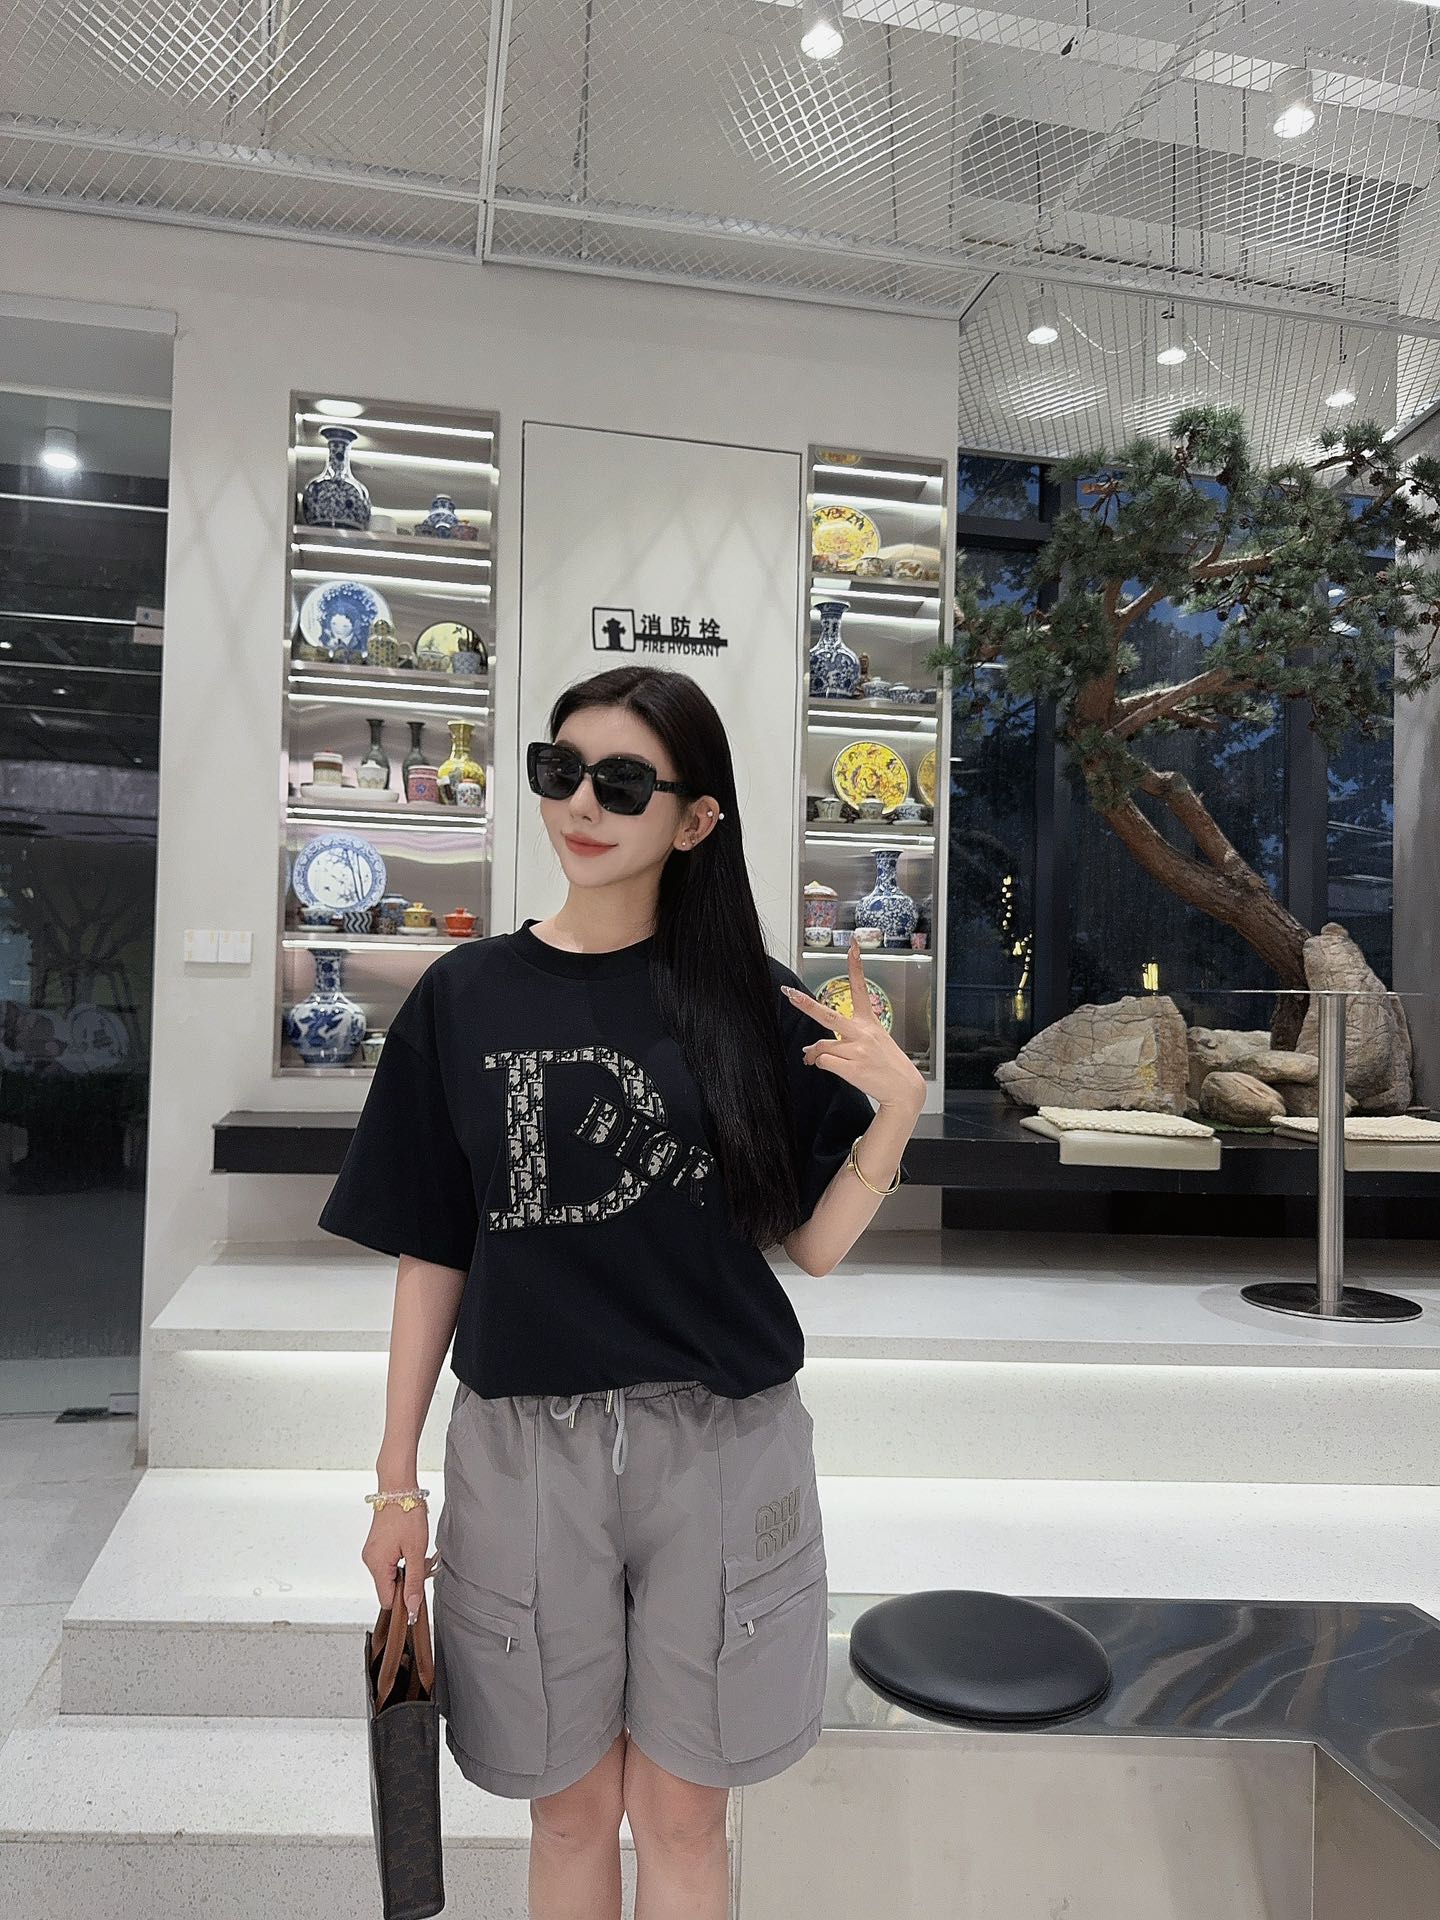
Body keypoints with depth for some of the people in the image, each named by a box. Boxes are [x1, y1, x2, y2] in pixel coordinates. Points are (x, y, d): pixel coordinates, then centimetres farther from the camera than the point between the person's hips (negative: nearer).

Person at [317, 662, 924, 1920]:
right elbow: (433, 1254, 3)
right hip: (525, 1442, 1)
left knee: (682, 1815, 16)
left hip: (719, 1443, 0)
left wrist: (895, 1112, -16)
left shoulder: (749, 1003, -3)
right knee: (572, 1809, 17)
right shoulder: (465, 997, -2)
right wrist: (397, 1479, 4)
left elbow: (813, 1246, -1)